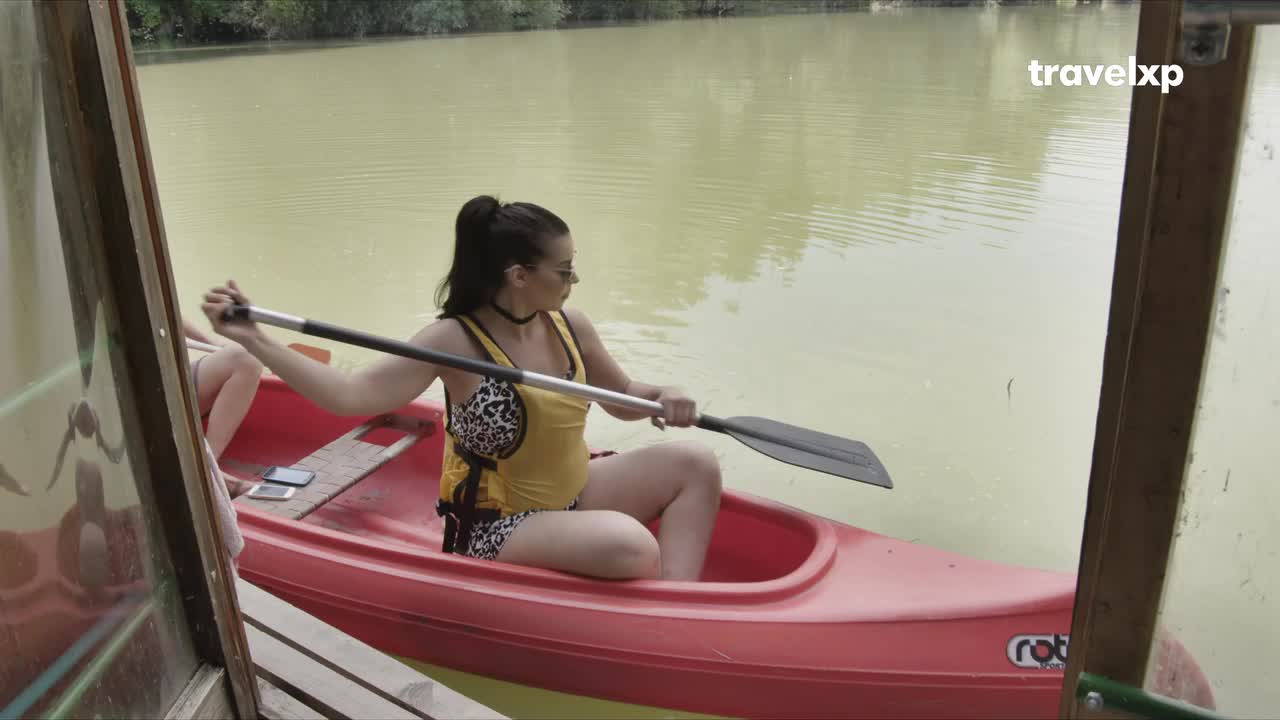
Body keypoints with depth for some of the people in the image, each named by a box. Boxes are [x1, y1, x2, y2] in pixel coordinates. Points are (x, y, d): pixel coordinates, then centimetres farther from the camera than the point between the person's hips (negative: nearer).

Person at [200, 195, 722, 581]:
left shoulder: (570, 324, -3)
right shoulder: (455, 341, -20)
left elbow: (622, 398, 10)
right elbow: (350, 396, -25)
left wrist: (662, 398, -12)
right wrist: (254, 341, -31)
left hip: (575, 491, 7)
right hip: (497, 525, -7)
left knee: (696, 463, -7)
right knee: (632, 547, -31)